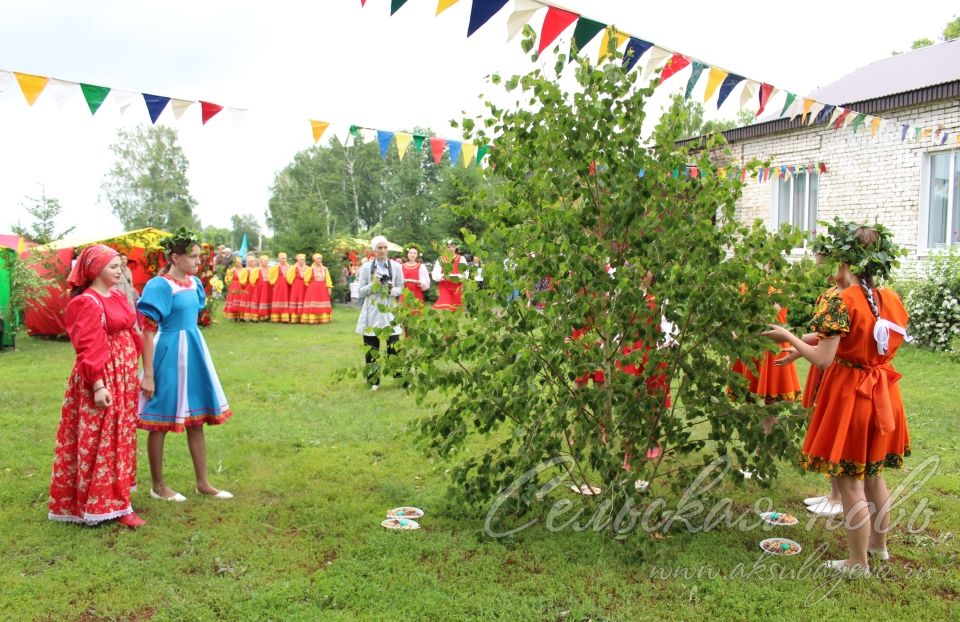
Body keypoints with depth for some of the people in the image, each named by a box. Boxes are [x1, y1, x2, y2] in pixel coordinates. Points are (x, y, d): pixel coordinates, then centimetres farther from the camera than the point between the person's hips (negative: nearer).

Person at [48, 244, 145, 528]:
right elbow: (88, 348, -19)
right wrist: (98, 385, -24)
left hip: (124, 374, 9)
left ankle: (112, 498, 28)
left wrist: (135, 372, 18)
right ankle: (109, 505, 6)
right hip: (103, 377, -9)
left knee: (120, 437, 15)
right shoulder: (86, 303, -15)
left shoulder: (118, 297, 10)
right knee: (103, 440, -1)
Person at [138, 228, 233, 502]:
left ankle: (202, 483, 22)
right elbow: (148, 332, -16)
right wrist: (148, 374, -18)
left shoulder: (194, 283, 7)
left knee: (196, 418, 12)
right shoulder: (160, 286, -15)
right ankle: (158, 485, 20)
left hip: (193, 352, 8)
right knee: (161, 421, 6)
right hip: (169, 355, -8)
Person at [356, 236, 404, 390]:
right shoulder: (366, 267, 2)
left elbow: (401, 289, 6)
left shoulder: (396, 266, 3)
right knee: (371, 348, 4)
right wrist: (372, 285, -16)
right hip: (372, 312, 1)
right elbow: (361, 291, 2)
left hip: (390, 311, -1)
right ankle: (373, 380, 15)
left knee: (394, 347, -5)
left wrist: (393, 290, -15)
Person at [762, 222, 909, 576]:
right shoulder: (890, 300, 3)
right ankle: (879, 544, 40)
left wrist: (788, 337, -8)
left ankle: (858, 563, 15)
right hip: (881, 395, 8)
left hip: (849, 393, -7)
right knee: (874, 474, 23)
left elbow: (824, 359, -23)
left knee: (849, 482, 4)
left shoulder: (840, 300, -19)